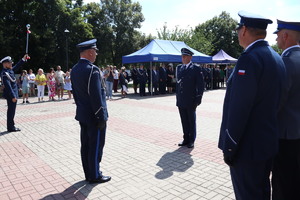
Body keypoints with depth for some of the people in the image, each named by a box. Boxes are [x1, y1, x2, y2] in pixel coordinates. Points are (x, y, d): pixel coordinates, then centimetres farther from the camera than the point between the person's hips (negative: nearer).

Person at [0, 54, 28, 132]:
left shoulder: (9, 70, 9)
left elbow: (17, 67, 26)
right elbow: (8, 86, -23)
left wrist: (23, 59, 20)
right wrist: (13, 96, -25)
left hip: (13, 94, 10)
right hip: (11, 95, -10)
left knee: (11, 111, 14)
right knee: (11, 111, -2)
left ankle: (11, 126, 23)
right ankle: (11, 127, 6)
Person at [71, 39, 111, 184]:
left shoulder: (74, 70, 8)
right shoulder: (92, 69, -20)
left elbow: (75, 92, 14)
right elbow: (97, 97, -22)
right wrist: (102, 117, -17)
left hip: (82, 115, 9)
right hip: (94, 116, -9)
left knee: (85, 145, 16)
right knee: (96, 146, 5)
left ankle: (88, 173, 29)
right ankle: (95, 176, 18)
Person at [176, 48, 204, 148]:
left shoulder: (196, 68, -6)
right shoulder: (179, 68, 10)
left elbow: (200, 84, -7)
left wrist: (198, 99, -12)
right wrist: (177, 97, 10)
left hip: (191, 101, -5)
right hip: (180, 100, 5)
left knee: (191, 121, 8)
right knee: (184, 121, 13)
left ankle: (191, 140, 20)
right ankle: (186, 139, 25)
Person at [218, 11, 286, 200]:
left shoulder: (250, 58, -20)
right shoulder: (276, 57, 9)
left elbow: (238, 109, -24)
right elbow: (274, 101, 13)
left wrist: (229, 147, -15)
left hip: (248, 147, -9)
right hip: (269, 142, 9)